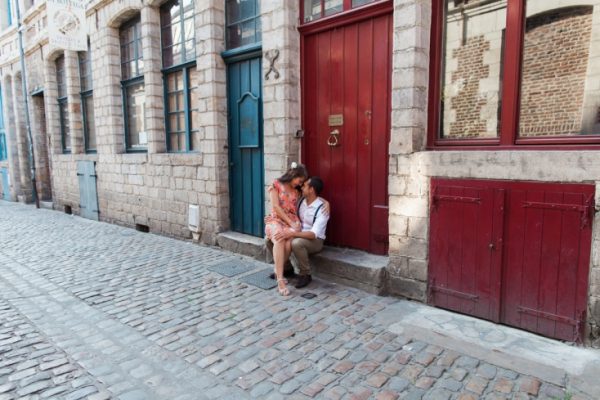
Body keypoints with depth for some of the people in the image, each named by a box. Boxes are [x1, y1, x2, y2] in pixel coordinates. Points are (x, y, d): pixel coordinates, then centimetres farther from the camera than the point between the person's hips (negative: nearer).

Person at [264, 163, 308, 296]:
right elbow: (276, 207, -5)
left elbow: (296, 210, 14)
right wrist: (290, 222, -11)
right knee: (279, 239, -35)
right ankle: (280, 280, -37)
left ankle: (278, 271, -12)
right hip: (276, 219, -3)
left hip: (292, 221, 3)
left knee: (289, 241, -31)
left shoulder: (297, 191, 17)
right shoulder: (276, 185, 3)